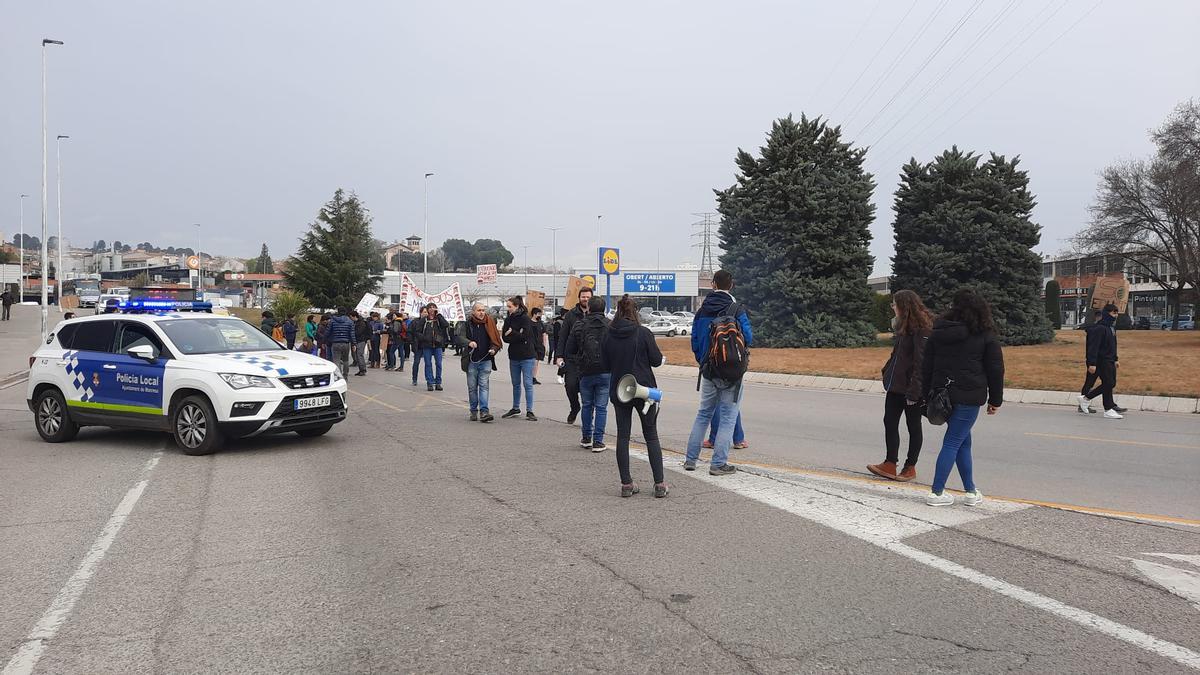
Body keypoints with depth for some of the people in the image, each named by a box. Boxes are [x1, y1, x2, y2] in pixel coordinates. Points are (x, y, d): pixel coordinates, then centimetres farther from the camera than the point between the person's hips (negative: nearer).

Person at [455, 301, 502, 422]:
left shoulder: (489, 323, 4)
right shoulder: (466, 324, -1)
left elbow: (496, 340, 10)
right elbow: (457, 337, -10)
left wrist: (493, 349, -10)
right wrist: (469, 343, -28)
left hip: (486, 360, 0)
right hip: (471, 361, 0)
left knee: (484, 386, -7)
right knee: (472, 387, 7)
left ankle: (484, 411, -11)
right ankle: (474, 411, 19)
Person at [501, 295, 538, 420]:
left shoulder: (525, 318, -10)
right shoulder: (508, 319, 8)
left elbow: (525, 336, -18)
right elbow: (504, 337, 1)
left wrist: (511, 333, -8)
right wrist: (517, 336, -14)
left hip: (526, 356, -6)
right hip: (514, 356, 6)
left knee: (527, 384, -5)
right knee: (516, 384, 16)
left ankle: (529, 411, -1)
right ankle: (515, 408, 27)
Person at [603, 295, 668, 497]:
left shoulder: (609, 336, -2)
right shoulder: (643, 333, -11)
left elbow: (606, 366, 4)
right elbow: (656, 360, -8)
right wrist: (662, 359, 14)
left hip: (618, 391, 2)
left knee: (623, 436, 8)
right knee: (651, 436, 7)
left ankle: (626, 484, 7)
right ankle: (659, 484, 6)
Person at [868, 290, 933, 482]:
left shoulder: (921, 330, -18)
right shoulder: (903, 327, 12)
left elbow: (921, 363, -22)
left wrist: (913, 392, -23)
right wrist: (887, 372, 9)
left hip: (911, 388, -9)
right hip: (895, 385, 9)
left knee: (913, 426, 5)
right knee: (890, 422, 8)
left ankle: (910, 467, 16)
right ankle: (890, 464, 13)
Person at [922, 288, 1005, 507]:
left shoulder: (938, 331, 8)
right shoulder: (985, 335, -3)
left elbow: (926, 365, 11)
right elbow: (995, 369, 0)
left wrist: (928, 395, 17)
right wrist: (995, 400, 8)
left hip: (942, 394, 5)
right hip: (968, 396, -5)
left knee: (963, 440, 15)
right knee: (953, 442, -1)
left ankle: (971, 491, 18)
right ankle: (937, 492, 0)